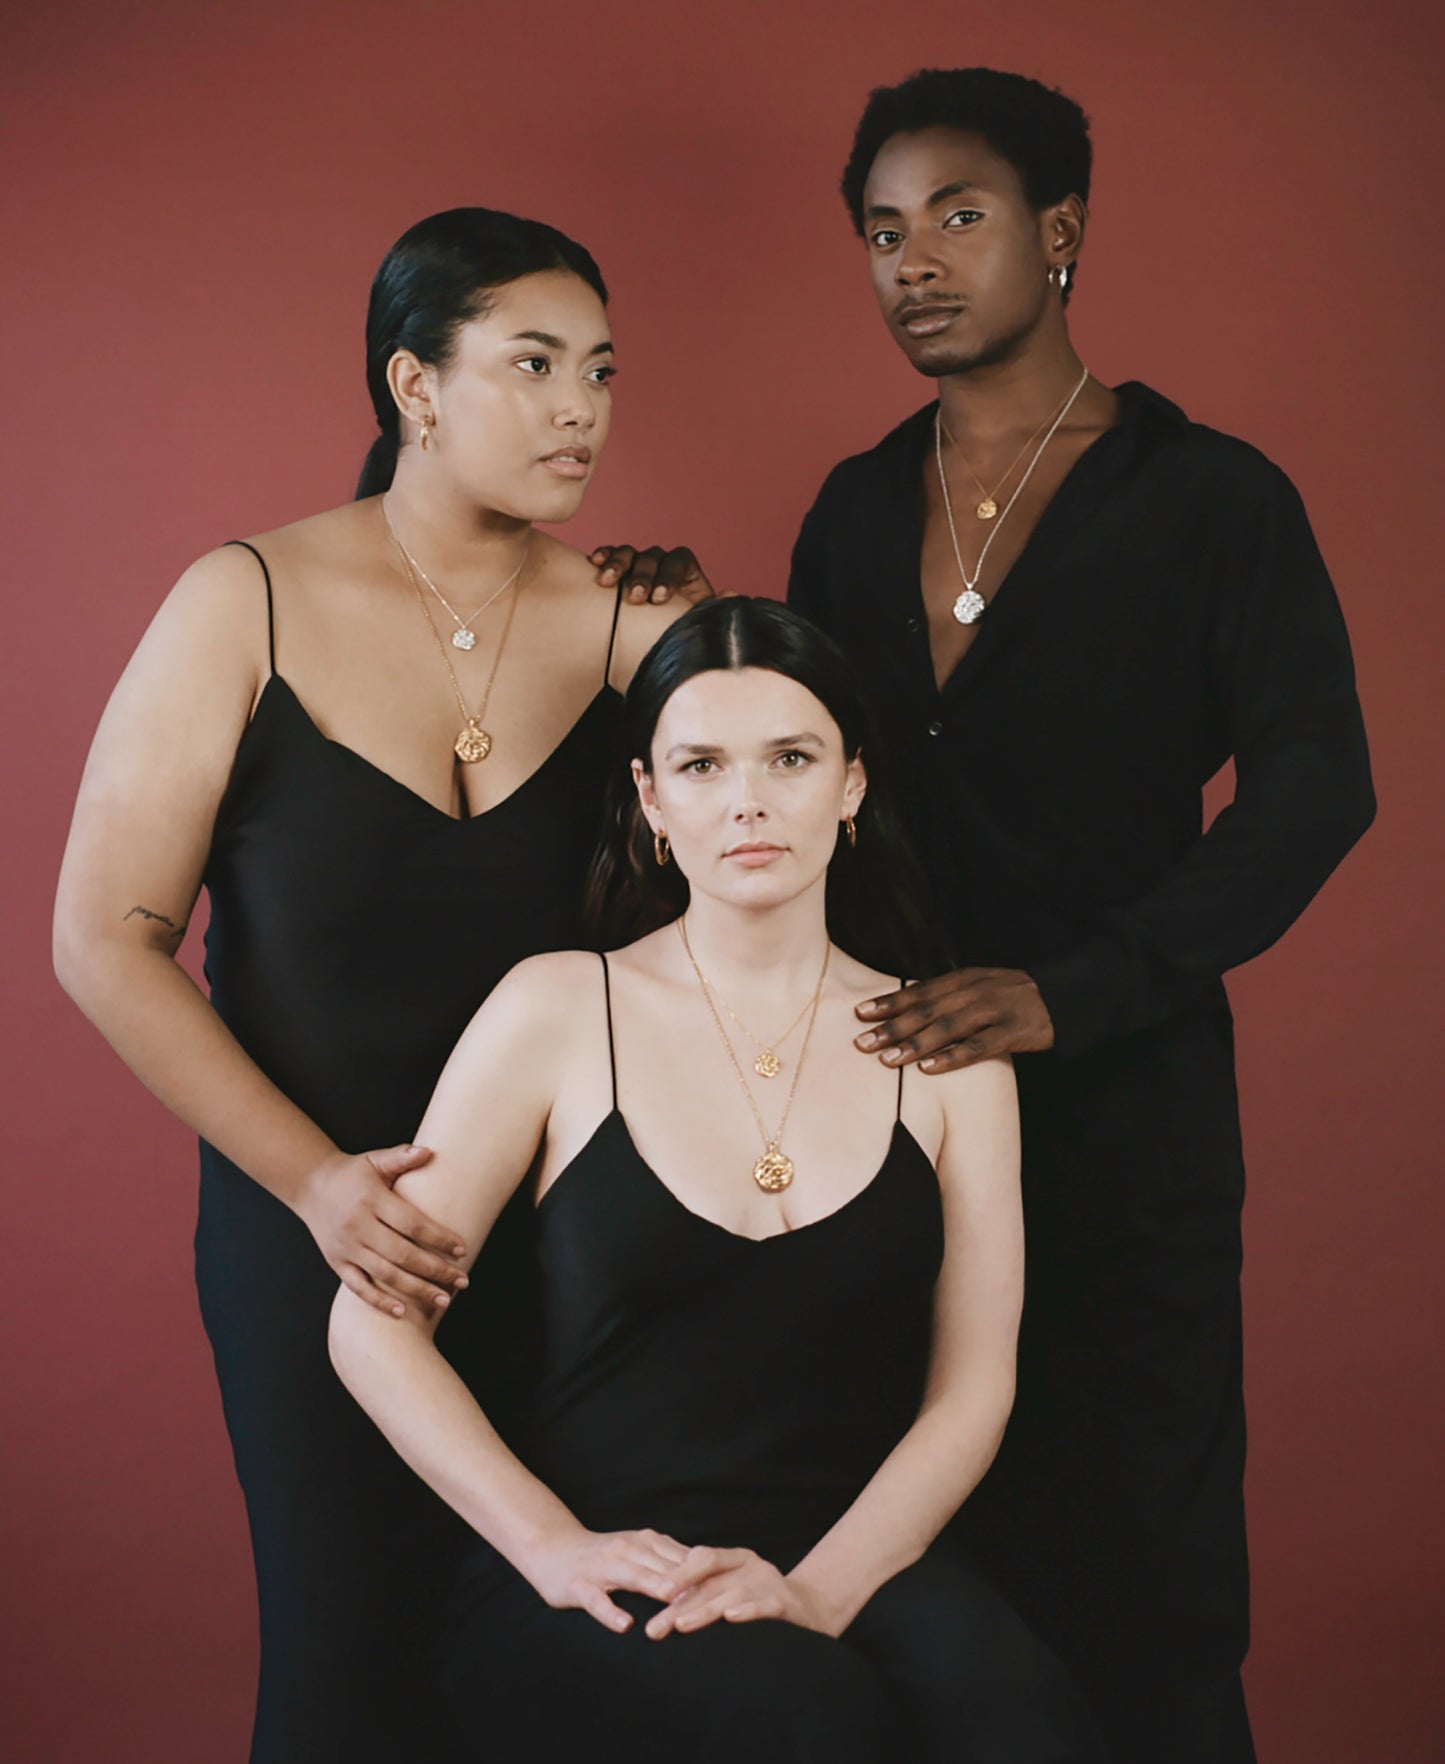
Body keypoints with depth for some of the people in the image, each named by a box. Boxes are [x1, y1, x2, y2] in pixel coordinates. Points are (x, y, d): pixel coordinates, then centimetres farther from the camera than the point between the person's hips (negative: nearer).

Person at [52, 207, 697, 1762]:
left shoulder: (628, 628, -2)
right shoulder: (251, 608, -6)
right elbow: (106, 941, -6)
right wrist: (315, 1178, -11)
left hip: (563, 1232, 2)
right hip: (310, 1228, -1)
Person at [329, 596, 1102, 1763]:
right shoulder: (560, 1012, 2)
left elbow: (973, 1384, 3)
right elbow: (373, 1326, 1)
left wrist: (818, 1590, -13)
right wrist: (553, 1547, -11)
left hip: (860, 1563, 2)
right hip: (599, 1599, -1)